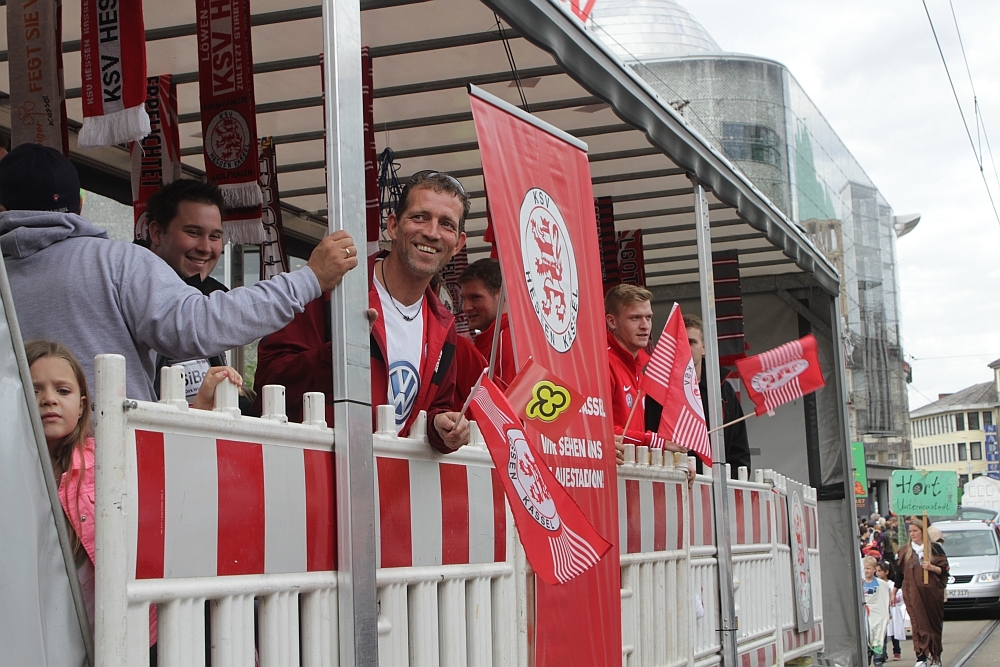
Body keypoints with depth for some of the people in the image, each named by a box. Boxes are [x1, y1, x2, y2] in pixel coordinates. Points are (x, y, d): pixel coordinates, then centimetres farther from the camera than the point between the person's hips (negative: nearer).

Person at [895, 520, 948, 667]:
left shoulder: (934, 548, 3)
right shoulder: (904, 550, 8)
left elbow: (944, 569, 2)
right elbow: (899, 573, 12)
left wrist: (932, 567, -16)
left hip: (932, 591, 0)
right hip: (913, 593, 0)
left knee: (934, 624, 6)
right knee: (919, 624, -9)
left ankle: (935, 655, 21)